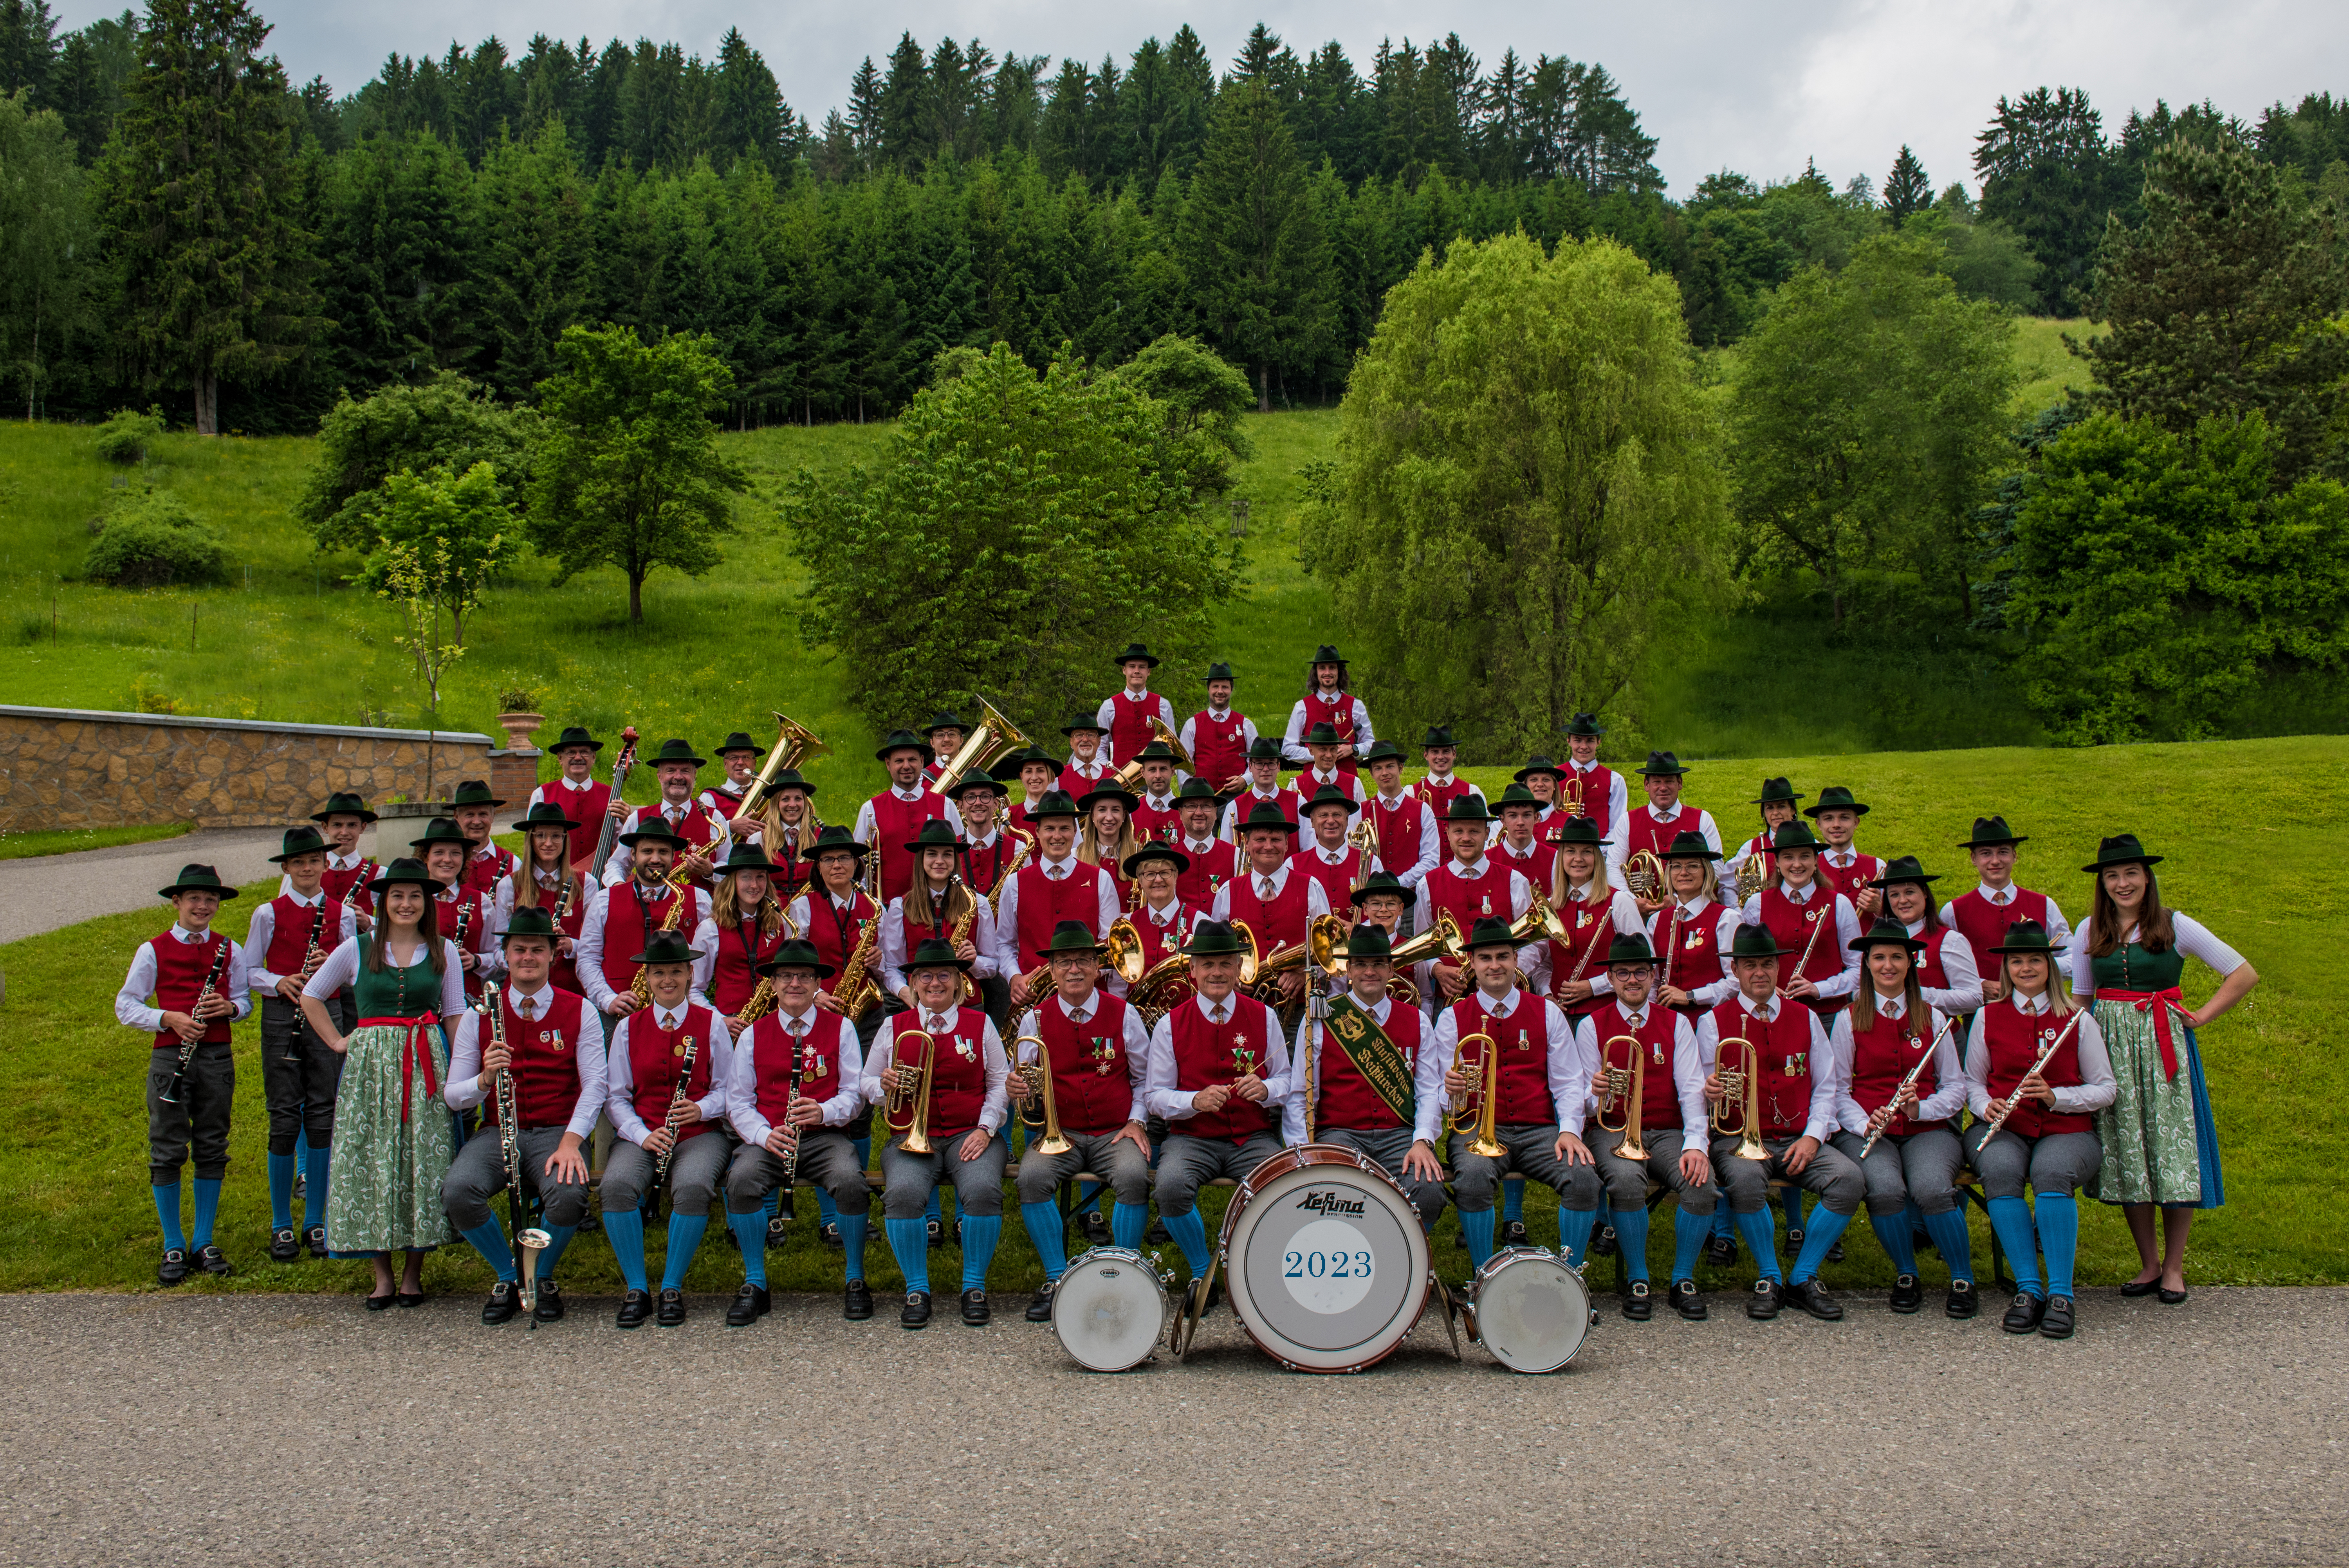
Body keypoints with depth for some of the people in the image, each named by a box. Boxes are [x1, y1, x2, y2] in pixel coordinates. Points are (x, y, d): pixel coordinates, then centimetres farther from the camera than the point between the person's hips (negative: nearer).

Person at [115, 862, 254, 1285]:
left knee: (212, 1149, 6)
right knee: (167, 1151, 0)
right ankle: (173, 1248, 10)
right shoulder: (153, 951, 1)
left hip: (217, 1056, 2)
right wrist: (168, 1018, -15)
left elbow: (245, 1000, 14)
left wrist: (230, 1007, -9)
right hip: (169, 1055, -2)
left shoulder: (229, 950, 8)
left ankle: (205, 1242, 17)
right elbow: (125, 1006, 1)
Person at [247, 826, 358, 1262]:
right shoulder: (269, 913, 1)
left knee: (322, 1118, 4)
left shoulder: (341, 913, 5)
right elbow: (249, 970, 4)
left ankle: (316, 1221, 15)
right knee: (284, 1120, -1)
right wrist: (279, 982, -15)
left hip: (327, 1014, 2)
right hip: (281, 1015, -2)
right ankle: (282, 1226, 9)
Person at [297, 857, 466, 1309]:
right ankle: (382, 1275, 8)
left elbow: (456, 1017, 8)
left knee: (424, 1162, -2)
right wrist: (338, 1042, 6)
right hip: (369, 1067, 0)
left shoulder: (443, 951, 7)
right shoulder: (358, 950, 5)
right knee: (370, 1163, -2)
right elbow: (311, 996, 16)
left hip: (426, 1067, 0)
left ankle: (414, 1272, 10)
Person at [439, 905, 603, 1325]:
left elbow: (594, 1085, -3)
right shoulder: (479, 1016, 8)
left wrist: (570, 1142, -18)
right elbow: (453, 1097, 5)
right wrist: (485, 1078, -19)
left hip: (557, 1132, -2)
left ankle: (542, 1277, 1)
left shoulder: (579, 1012, 4)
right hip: (498, 1133, 2)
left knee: (568, 1196, -33)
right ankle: (510, 1277, 0)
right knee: (457, 1192, -29)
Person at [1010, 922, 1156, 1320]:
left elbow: (1144, 1079, 11)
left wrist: (1136, 1121, -4)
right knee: (1031, 1178, -29)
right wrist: (1021, 1091, -18)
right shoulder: (1036, 1019, 4)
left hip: (1116, 1133, -1)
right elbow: (1028, 1087, 5)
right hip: (1058, 1133, 1)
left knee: (1134, 1177, -31)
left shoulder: (1123, 1015, 4)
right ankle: (1057, 1280, -15)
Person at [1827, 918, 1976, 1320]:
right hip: (1866, 1130, -1)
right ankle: (1906, 1278, -8)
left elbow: (1955, 1086, 9)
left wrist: (1920, 1108, -10)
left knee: (1931, 1189, -32)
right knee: (1886, 1189, -33)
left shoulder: (1932, 1017, 10)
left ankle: (1963, 1280, -9)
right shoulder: (1850, 1019, 6)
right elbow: (1838, 1089, 3)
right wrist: (1866, 1123, -15)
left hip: (1927, 1130, 1)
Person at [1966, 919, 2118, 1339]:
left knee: (2051, 1174, -36)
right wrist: (1987, 1106, -8)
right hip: (2004, 1130, 1)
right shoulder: (1988, 1017, 11)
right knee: (2000, 1172, -34)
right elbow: (1972, 1082, 15)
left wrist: (2056, 1097, -11)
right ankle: (2028, 1290, -30)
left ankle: (2060, 1295, -31)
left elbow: (2106, 1090, 6)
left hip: (2067, 1130, -1)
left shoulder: (2078, 1019, 7)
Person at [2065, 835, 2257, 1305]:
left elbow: (2244, 974, 1)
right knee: (2125, 1155, 3)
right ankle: (2149, 1263, 16)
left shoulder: (2175, 926, -1)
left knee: (2174, 1154, -2)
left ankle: (2174, 1267, 11)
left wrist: (2202, 1017, -4)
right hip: (2110, 1049, 2)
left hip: (2165, 1046, -2)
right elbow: (2079, 1000, 14)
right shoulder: (2089, 934, 7)